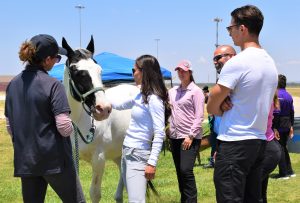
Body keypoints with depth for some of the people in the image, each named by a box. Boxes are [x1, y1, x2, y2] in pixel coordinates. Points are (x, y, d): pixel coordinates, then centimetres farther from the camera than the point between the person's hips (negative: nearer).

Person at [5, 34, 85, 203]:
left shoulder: (13, 85, 5)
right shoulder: (53, 85, -14)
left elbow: (10, 128, 10)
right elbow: (65, 128, -18)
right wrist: (70, 129, 3)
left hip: (25, 161, 6)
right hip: (54, 159, -6)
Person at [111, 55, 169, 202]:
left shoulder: (154, 100, -16)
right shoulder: (141, 96, 10)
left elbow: (159, 134, -20)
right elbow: (120, 105, 29)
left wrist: (152, 163, -22)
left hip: (138, 155, -9)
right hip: (127, 151, 9)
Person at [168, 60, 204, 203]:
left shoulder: (196, 91, -5)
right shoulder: (173, 91, 13)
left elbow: (199, 116, -11)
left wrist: (190, 136, -17)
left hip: (190, 138, -6)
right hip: (174, 137, 6)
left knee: (186, 170, -15)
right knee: (179, 172, 9)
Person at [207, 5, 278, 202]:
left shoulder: (236, 63, -15)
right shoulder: (271, 63, 10)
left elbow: (211, 107, -9)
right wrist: (230, 105, 1)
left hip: (234, 143, -8)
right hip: (260, 141, 8)